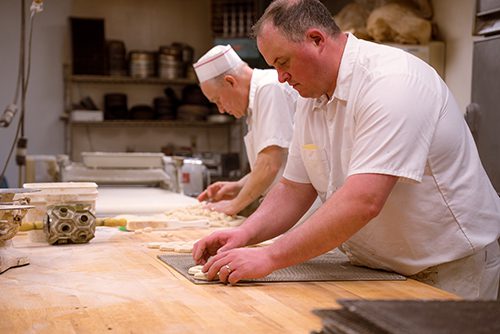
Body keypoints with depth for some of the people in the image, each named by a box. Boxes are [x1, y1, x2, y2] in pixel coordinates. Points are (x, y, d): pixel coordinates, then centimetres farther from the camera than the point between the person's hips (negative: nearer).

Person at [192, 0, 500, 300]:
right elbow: (293, 190, 9)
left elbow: (363, 202, -33)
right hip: (377, 269, 7)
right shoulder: (311, 99, 5)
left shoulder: (391, 81, -24)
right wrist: (245, 234, -9)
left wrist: (270, 258, -31)